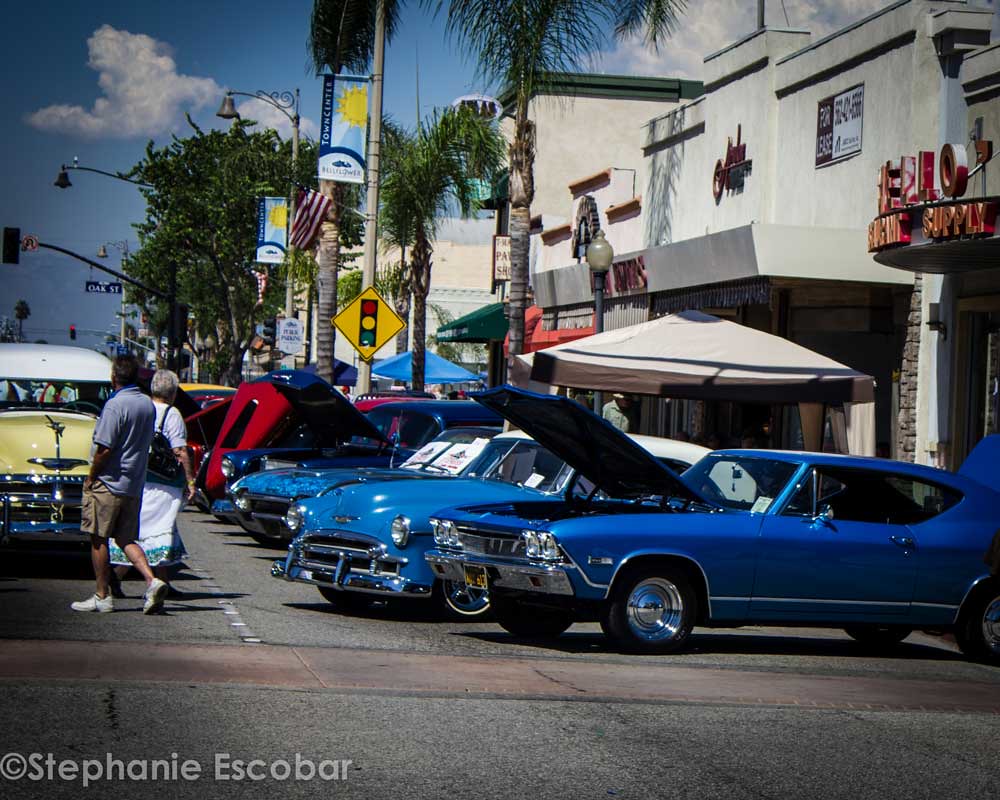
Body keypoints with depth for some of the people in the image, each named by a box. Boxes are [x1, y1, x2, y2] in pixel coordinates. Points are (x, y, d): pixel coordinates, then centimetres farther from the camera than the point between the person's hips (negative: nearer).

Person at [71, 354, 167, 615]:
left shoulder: (116, 405, -16)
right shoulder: (148, 405, 8)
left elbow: (104, 448, -19)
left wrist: (90, 477, -7)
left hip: (108, 483, -7)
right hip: (134, 484, 7)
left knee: (99, 539, 3)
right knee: (126, 539, 12)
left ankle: (102, 597, 6)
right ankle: (152, 581, -7)